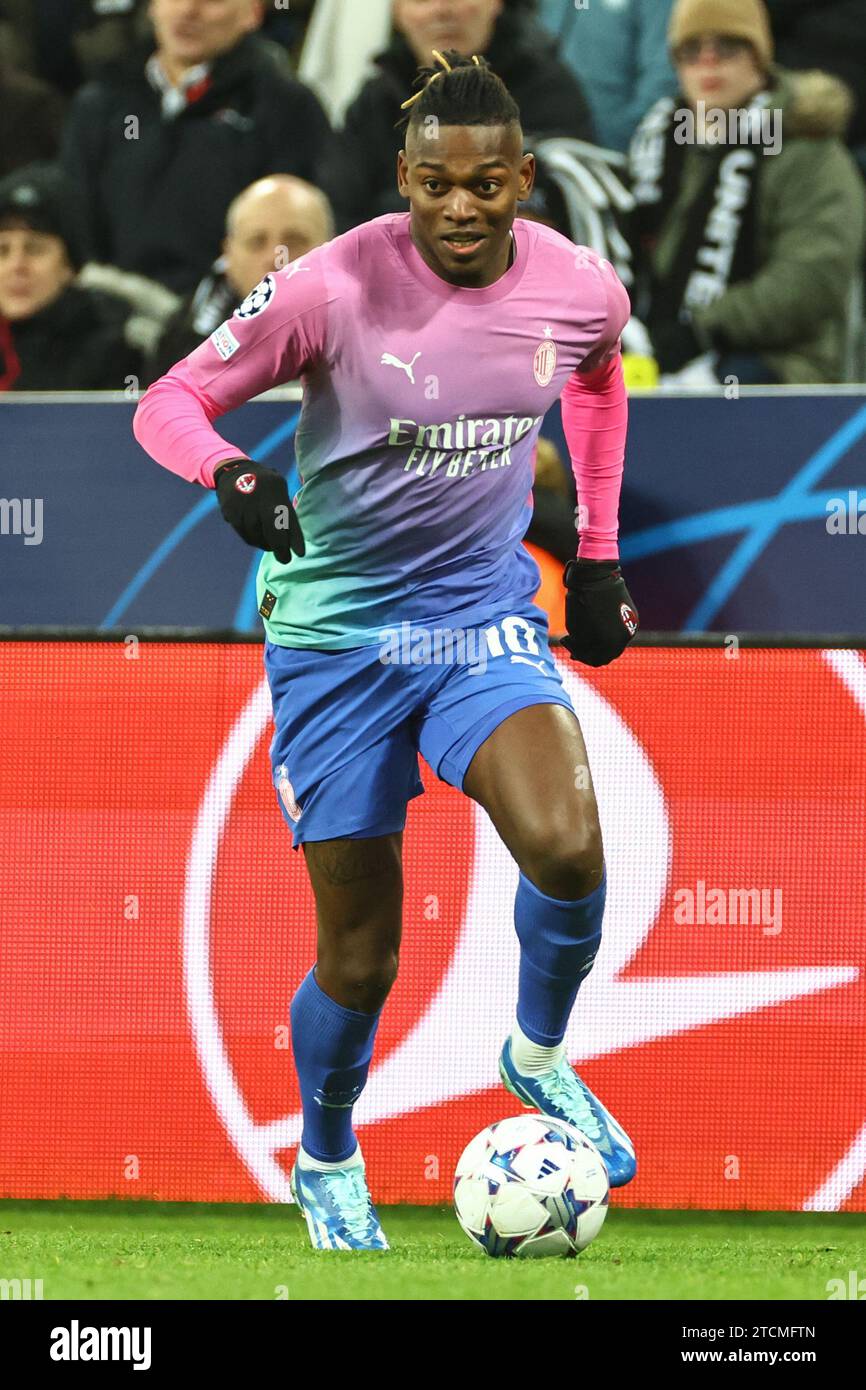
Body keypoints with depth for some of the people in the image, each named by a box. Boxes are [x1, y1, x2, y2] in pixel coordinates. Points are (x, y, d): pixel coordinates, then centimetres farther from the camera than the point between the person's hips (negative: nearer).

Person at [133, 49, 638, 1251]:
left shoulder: (581, 289, -8)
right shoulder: (335, 288, -20)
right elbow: (170, 400, -14)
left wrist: (598, 554, 17)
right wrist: (229, 473, -35)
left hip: (486, 616, 2)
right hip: (337, 630, -2)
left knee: (567, 847, -26)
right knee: (359, 958, 2)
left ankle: (539, 1056, 4)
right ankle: (326, 1162, 32)